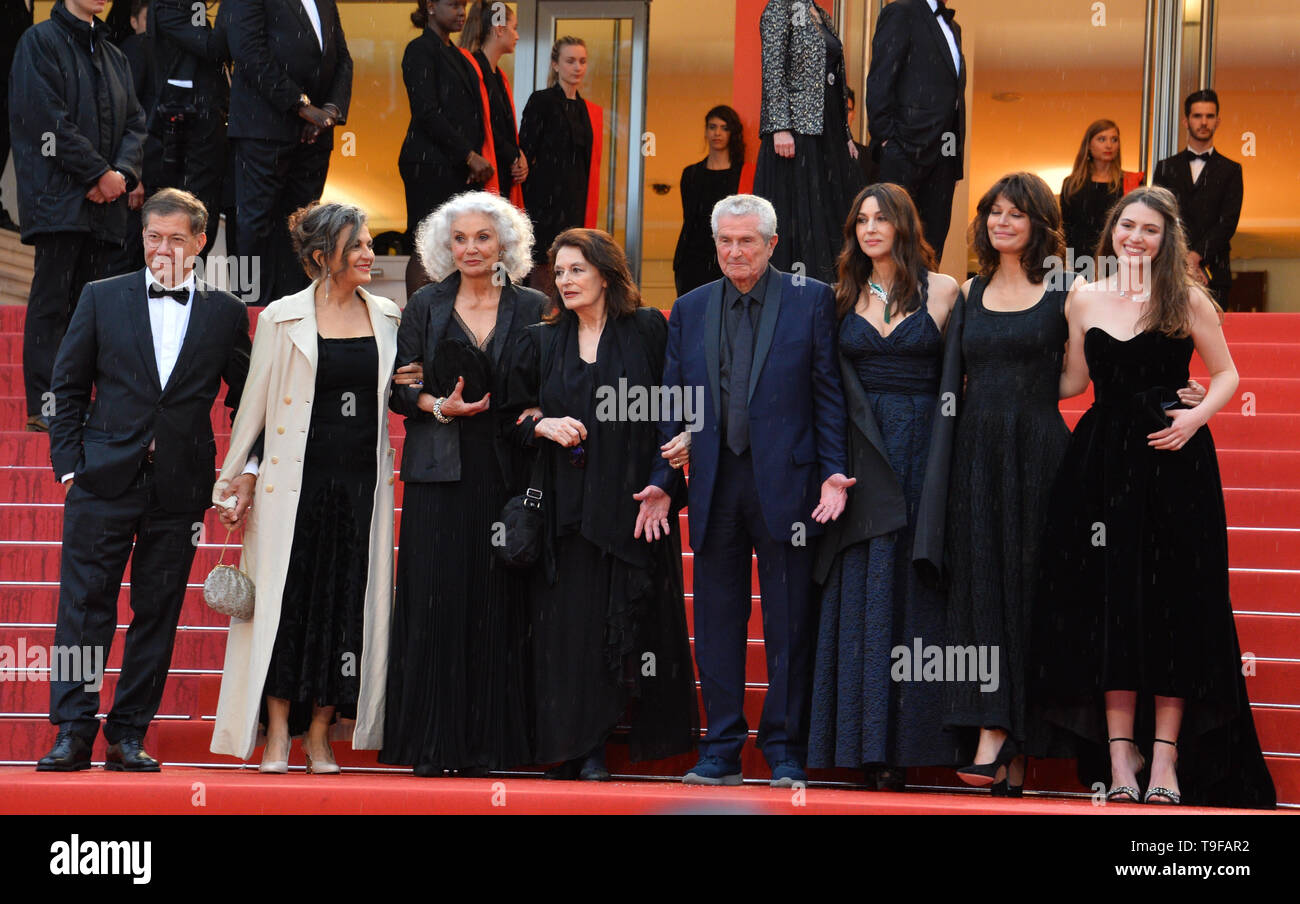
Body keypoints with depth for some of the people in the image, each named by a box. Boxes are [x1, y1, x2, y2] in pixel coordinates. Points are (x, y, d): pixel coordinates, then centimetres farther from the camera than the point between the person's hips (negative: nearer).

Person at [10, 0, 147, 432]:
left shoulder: (113, 56, 20)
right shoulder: (40, 41, -1)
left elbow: (134, 121, 14)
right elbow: (48, 119, -11)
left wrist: (122, 173, -5)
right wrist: (99, 173, -13)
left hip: (106, 202, 6)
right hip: (58, 197, -6)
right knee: (52, 298, -6)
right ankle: (44, 405, -6)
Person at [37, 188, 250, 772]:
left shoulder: (225, 313, 6)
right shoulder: (102, 298, 5)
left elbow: (246, 399, 13)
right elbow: (67, 388, 7)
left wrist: (244, 470, 3)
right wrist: (70, 463, -1)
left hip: (179, 488, 1)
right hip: (105, 482, -1)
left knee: (157, 614, 5)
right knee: (84, 607, -3)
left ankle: (129, 735, 13)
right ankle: (73, 734, 1)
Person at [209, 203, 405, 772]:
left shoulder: (387, 316, 10)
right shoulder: (283, 318, 0)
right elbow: (256, 399, 3)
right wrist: (235, 478, 2)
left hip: (363, 481, 3)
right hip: (298, 479, -3)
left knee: (348, 603, 2)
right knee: (288, 600, -3)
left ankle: (319, 735, 10)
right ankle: (277, 733, 5)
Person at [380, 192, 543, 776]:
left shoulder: (532, 310, 9)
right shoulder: (426, 307, 9)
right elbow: (399, 389, 7)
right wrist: (439, 407, -11)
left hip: (507, 474, 0)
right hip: (441, 473, 0)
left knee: (497, 603, -2)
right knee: (436, 601, -4)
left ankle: (488, 740, 4)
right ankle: (432, 743, 0)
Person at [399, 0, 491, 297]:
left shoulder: (456, 55, 20)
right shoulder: (421, 50, -5)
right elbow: (427, 113, -13)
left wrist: (476, 159, 7)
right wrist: (469, 155, -15)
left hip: (458, 169, 8)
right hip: (430, 164, -8)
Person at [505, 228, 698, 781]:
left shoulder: (647, 332, 3)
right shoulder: (542, 342, 12)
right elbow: (516, 416, 16)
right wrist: (543, 425, -6)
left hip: (630, 503, -2)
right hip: (565, 503, 2)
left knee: (626, 621, -3)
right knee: (567, 624, -2)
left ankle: (595, 750, 3)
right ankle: (572, 748, 2)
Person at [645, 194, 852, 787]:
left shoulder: (811, 300, 3)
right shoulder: (689, 310, 12)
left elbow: (829, 393, 1)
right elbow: (673, 402, 13)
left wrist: (834, 471, -8)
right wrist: (663, 479, 4)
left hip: (785, 482, -3)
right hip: (714, 484, 3)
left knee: (789, 622, 2)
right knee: (716, 621, 6)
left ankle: (785, 750, 10)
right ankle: (721, 750, 14)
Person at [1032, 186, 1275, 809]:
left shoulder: (1187, 300, 1)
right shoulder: (1085, 298, 9)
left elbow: (1226, 373, 5)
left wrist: (1198, 415, -12)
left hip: (1174, 460, -2)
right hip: (1104, 462, 3)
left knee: (1175, 601, -2)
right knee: (1110, 600, 0)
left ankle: (1166, 754, 3)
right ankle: (1120, 751, 6)